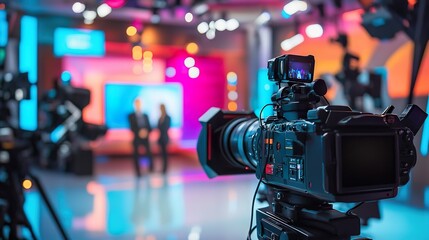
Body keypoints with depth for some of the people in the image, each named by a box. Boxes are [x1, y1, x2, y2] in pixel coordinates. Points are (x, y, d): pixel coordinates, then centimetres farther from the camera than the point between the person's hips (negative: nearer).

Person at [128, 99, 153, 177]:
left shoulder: (145, 115, 14)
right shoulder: (131, 116, 3)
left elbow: (149, 127, 9)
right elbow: (132, 127, -8)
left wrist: (146, 132, -11)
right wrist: (139, 132, -21)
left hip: (145, 138, 2)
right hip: (136, 138, -2)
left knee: (149, 154, -6)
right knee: (136, 155, 1)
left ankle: (151, 166, 17)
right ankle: (138, 172, 10)